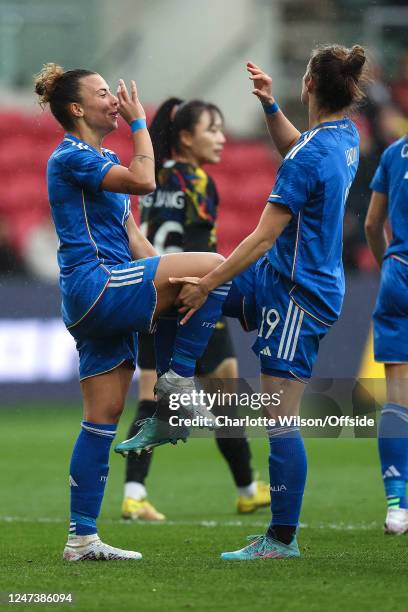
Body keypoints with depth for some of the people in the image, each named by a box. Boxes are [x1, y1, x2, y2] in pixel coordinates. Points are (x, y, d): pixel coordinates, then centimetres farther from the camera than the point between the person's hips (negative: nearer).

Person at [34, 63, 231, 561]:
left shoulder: (103, 161, 23)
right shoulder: (71, 158, -8)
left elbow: (131, 237, 23)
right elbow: (143, 181, -21)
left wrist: (168, 285, 14)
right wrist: (139, 122, -7)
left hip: (104, 298, 10)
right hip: (95, 285, -10)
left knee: (103, 419, 6)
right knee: (214, 266, -15)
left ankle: (81, 538, 6)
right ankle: (178, 376, -7)